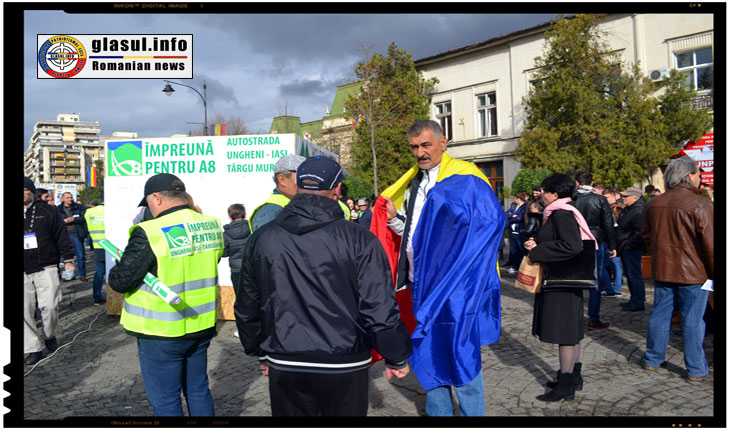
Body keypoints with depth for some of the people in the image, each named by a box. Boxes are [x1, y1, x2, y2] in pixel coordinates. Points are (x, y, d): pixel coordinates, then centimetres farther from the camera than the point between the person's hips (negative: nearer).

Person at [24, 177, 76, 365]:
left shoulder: (47, 211, 4)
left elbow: (62, 236, 5)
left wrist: (68, 260, 0)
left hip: (46, 268, -2)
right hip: (24, 272, 2)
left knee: (49, 306, -7)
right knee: (25, 311, 3)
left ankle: (49, 335, 21)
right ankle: (33, 349, 13)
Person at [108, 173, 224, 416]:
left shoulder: (149, 234, -20)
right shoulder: (212, 225, -1)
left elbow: (121, 282, -16)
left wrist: (114, 272, 5)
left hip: (162, 333, -6)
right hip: (202, 327, 6)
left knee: (165, 401, 11)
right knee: (198, 391, 21)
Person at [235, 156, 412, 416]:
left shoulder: (261, 239, 0)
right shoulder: (358, 240, -12)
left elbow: (247, 307, 9)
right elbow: (380, 309, -12)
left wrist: (261, 352, 23)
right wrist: (397, 358, 4)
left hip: (284, 367, 3)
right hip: (344, 367, -2)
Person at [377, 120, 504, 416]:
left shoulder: (464, 176, -8)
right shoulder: (411, 182, 13)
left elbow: (492, 220, -17)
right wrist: (394, 218, 0)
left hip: (454, 284, -7)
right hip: (421, 281, 7)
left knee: (459, 352, 2)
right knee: (427, 351, 15)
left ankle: (471, 412, 20)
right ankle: (438, 411, 31)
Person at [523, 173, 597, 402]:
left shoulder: (562, 214, -17)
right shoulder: (558, 213, 14)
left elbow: (572, 246, -29)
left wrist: (537, 250, -21)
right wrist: (536, 243, 5)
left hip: (563, 280, -11)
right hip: (562, 279, 11)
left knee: (564, 332, -4)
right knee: (570, 331, 17)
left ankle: (565, 385, 5)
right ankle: (574, 377, 29)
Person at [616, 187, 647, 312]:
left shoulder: (639, 211, -19)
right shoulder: (628, 209, 14)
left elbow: (639, 232, -26)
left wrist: (629, 244, -18)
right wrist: (620, 245, 19)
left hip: (632, 249, -11)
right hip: (625, 249, 11)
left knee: (634, 275, -4)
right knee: (629, 274, 18)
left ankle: (638, 304, 4)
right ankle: (634, 300, 30)